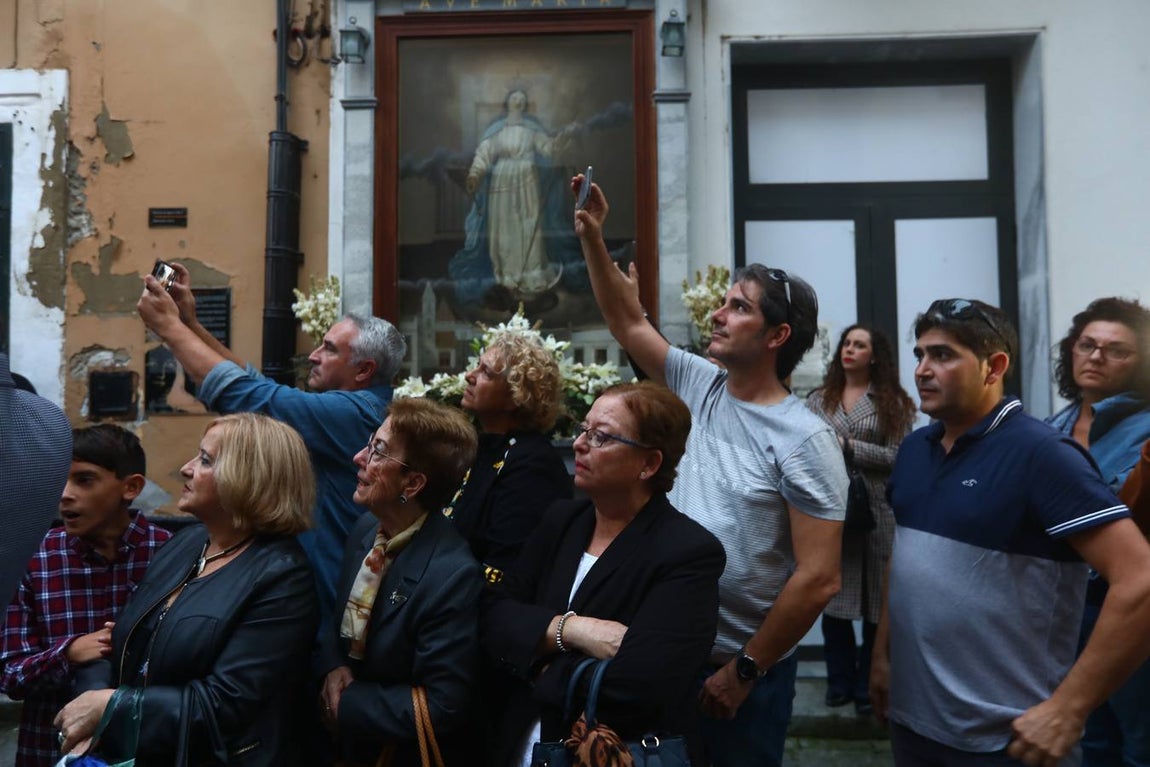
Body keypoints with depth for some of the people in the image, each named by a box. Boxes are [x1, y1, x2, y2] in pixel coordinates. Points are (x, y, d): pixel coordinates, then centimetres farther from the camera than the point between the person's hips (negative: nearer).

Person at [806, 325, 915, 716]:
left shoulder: (892, 402, 3)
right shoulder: (819, 398, 10)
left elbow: (897, 457, -6)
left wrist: (848, 445, -13)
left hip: (875, 511, -2)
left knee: (875, 599, 4)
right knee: (832, 595, 5)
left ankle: (869, 685, 19)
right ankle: (841, 680, 20)